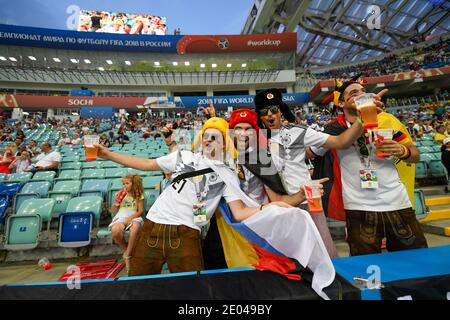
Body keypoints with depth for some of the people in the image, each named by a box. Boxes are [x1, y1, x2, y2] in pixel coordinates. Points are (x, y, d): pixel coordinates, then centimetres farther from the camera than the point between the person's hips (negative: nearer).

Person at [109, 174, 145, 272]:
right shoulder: (121, 194, 16)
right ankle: (125, 249, -2)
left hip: (134, 217, -2)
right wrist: (117, 201, -3)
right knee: (115, 230, -34)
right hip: (121, 216, 2)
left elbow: (140, 211, 3)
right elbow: (113, 210, 15)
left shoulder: (139, 195, 10)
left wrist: (130, 218, -13)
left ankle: (127, 254, -18)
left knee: (135, 227, -39)